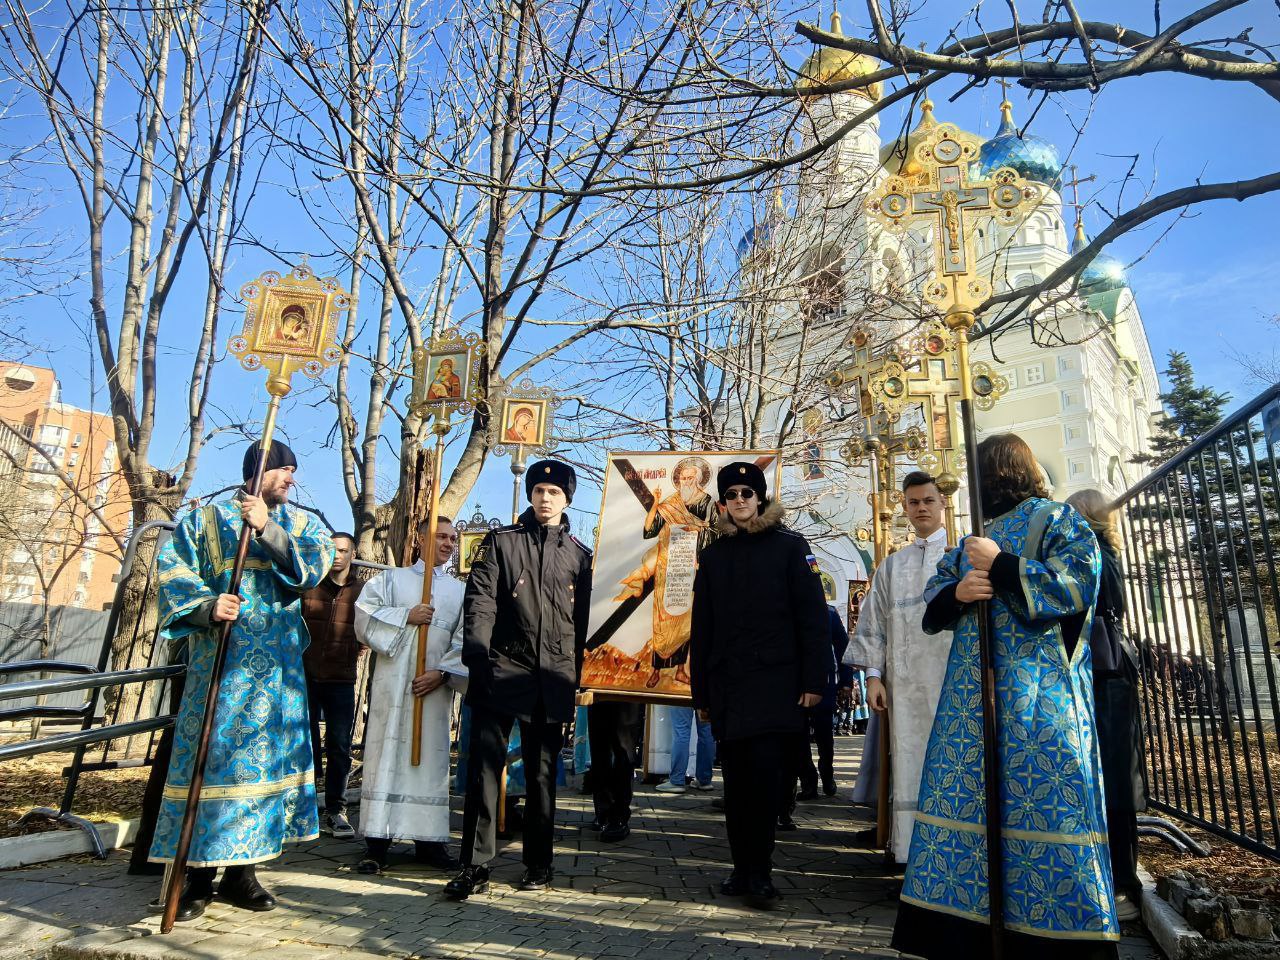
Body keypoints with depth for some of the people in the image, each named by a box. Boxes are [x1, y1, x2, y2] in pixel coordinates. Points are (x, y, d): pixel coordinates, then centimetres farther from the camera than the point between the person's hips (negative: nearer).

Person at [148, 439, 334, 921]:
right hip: (218, 659, -2)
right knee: (209, 753, -3)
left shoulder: (301, 523, 12)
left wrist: (268, 529, -19)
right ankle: (199, 876, 8)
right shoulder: (206, 519, 7)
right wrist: (206, 606, -19)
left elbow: (315, 564, -7)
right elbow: (174, 573, -1)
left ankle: (241, 870, 16)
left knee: (267, 753, 4)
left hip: (278, 664, 3)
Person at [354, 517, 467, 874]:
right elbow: (365, 617, -2)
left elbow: (464, 642, 5)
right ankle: (377, 842, 3)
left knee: (430, 759, 4)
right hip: (392, 683, -1)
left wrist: (442, 673, -8)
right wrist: (406, 616, -10)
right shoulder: (391, 579, 11)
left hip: (435, 685, 2)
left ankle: (428, 840, 10)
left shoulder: (460, 591, 13)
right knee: (387, 756, -2)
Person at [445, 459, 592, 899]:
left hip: (553, 680, 2)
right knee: (484, 766, -4)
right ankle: (475, 867, 5)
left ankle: (538, 864, 22)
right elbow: (480, 601, -4)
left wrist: (577, 677, 9)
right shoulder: (501, 541, 5)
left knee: (542, 772, 10)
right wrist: (477, 657, -17)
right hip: (503, 670, -1)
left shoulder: (579, 554, 10)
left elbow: (583, 620, 12)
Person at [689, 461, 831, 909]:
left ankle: (758, 872, 7)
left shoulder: (790, 547, 3)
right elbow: (701, 628, 14)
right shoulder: (714, 555, 13)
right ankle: (744, 867, 19)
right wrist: (701, 691, 11)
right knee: (737, 780, 7)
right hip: (728, 686, 4)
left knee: (765, 776, -7)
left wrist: (814, 679, -9)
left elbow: (813, 616, -2)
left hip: (776, 683, -3)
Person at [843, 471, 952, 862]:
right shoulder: (892, 566, 17)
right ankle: (913, 848, 8)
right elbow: (874, 622, 12)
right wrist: (874, 675, 2)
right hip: (905, 681, 3)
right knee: (909, 762, 2)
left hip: (953, 677, -2)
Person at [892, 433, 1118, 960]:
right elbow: (933, 596, 17)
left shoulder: (1055, 519, 2)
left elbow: (1080, 580, -13)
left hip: (1036, 693, -7)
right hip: (972, 692, 7)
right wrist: (957, 592, -5)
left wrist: (1002, 566, -14)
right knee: (965, 805, 5)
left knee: (1040, 805, -7)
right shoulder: (974, 539, 21)